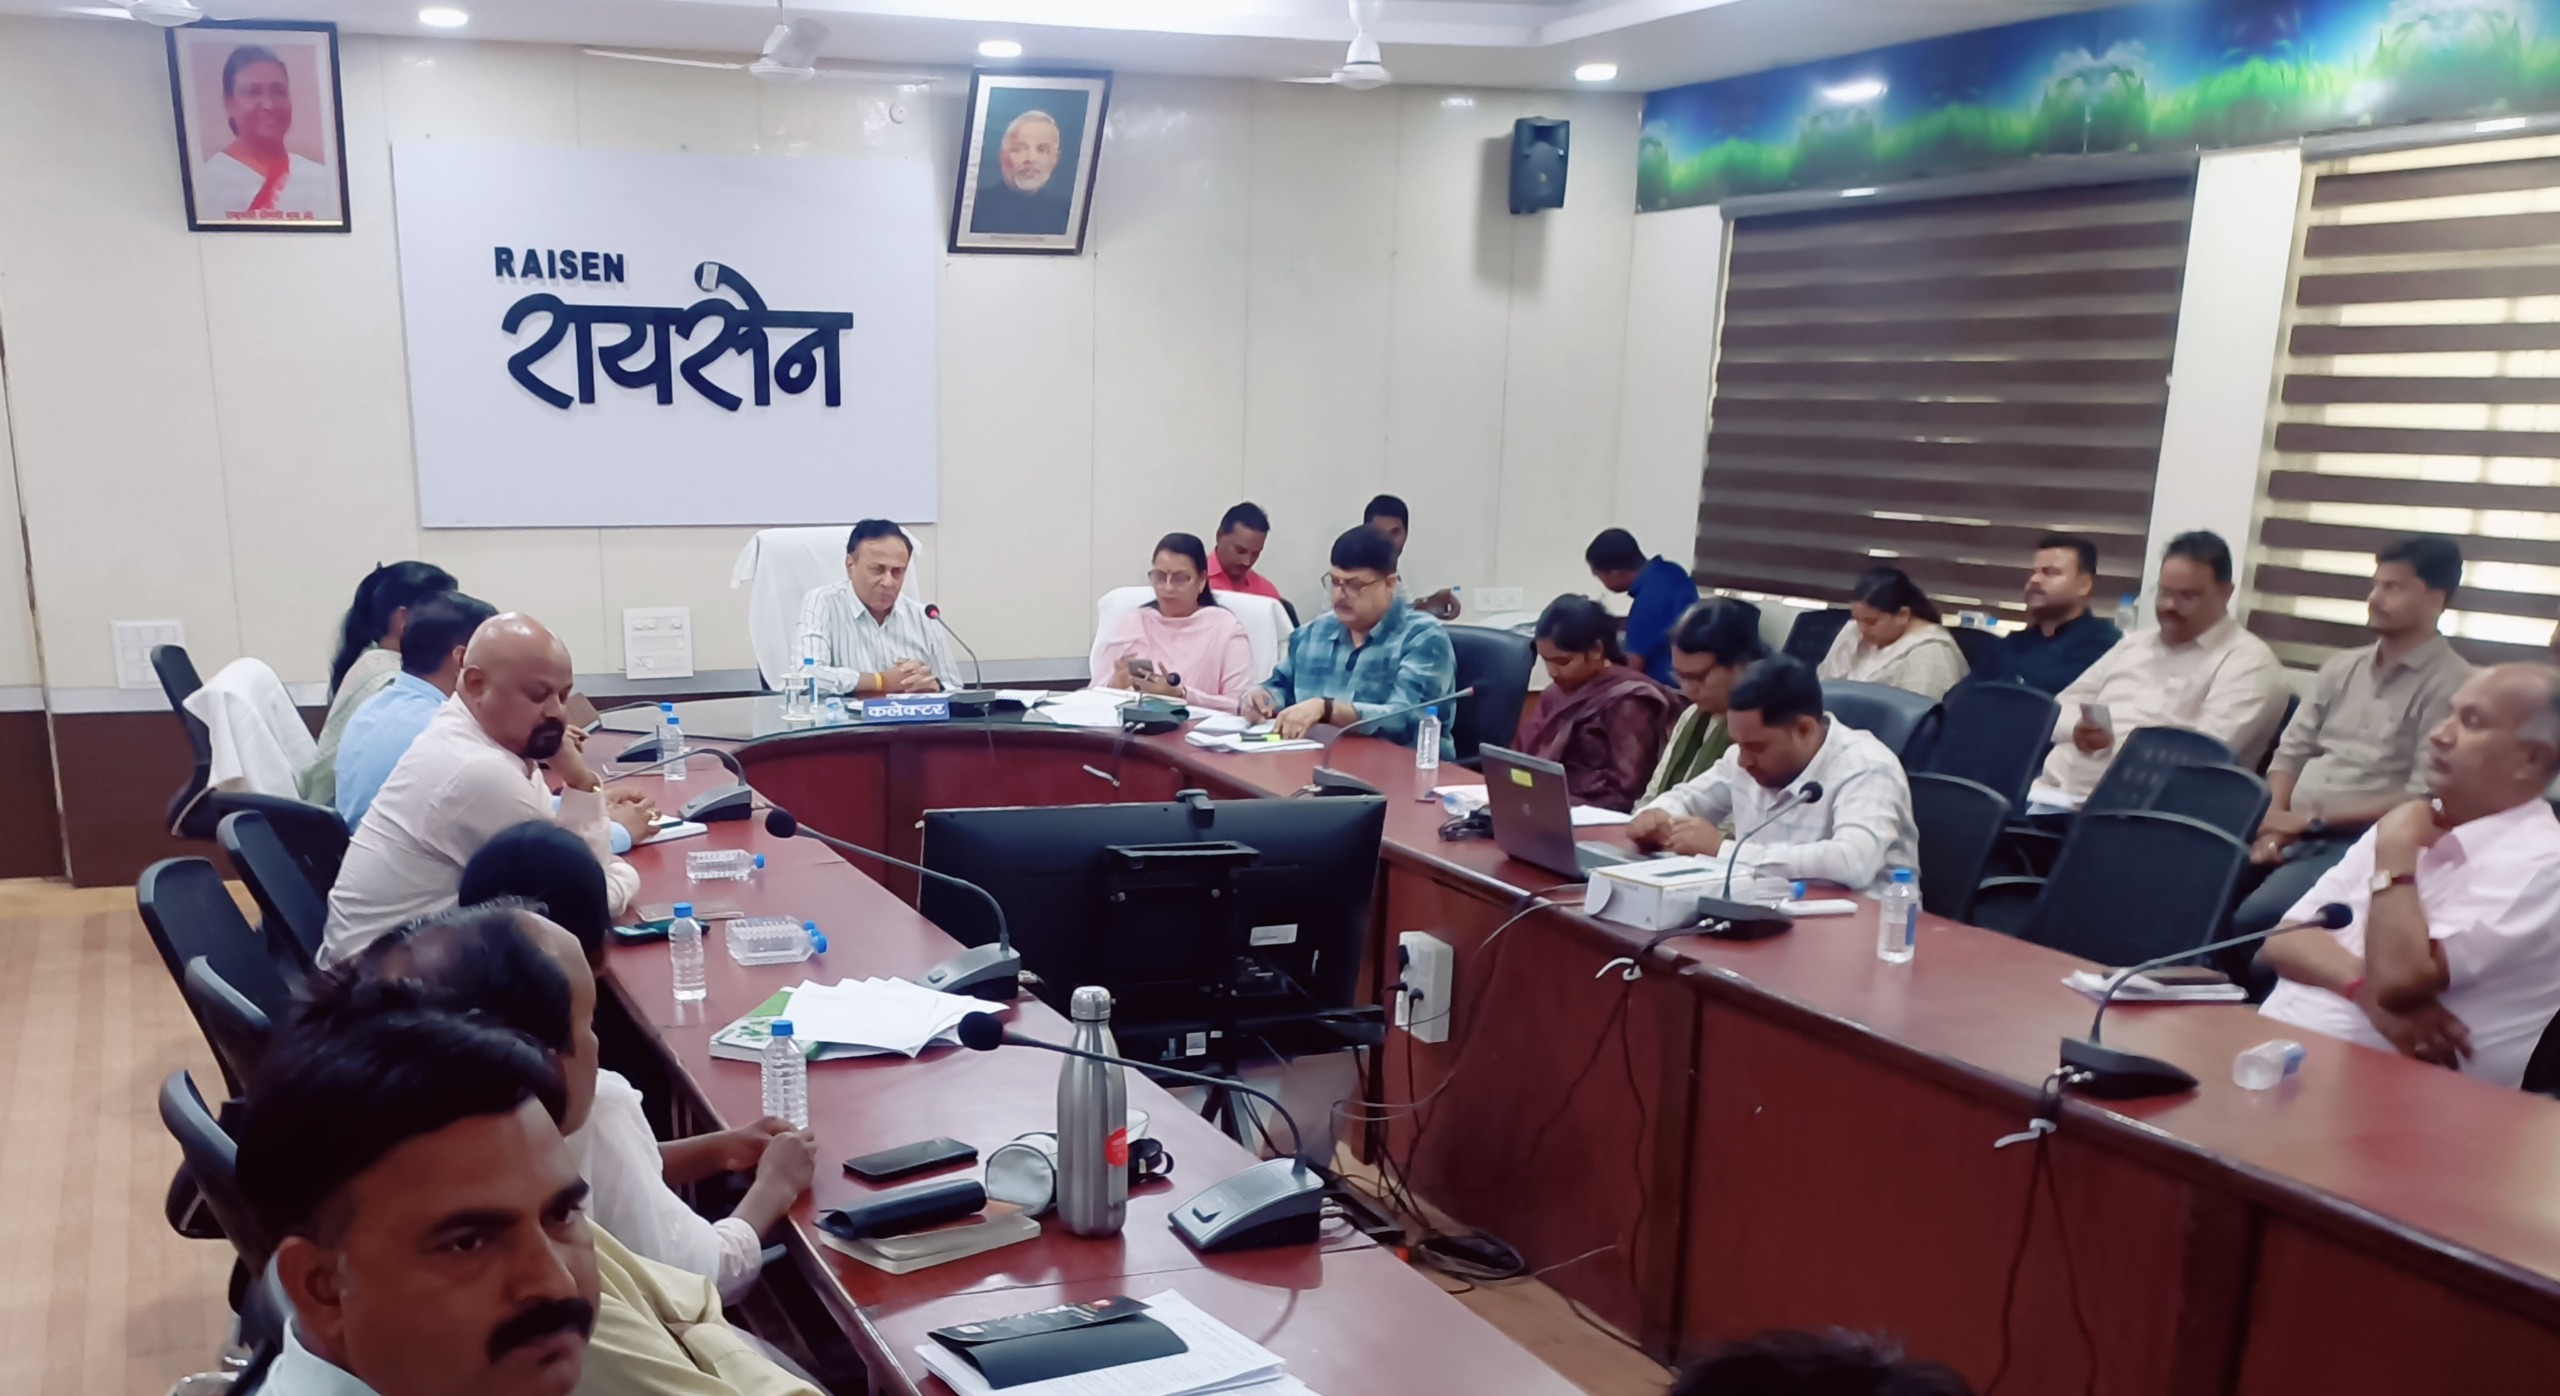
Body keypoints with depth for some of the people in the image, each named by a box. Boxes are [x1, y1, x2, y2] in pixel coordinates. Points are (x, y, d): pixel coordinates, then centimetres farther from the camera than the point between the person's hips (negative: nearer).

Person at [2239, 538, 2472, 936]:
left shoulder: (2450, 684, -3)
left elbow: (2425, 796, -10)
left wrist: (2314, 817, -12)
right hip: (2292, 834, 6)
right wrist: (2273, 823, -3)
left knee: (2250, 917, -32)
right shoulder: (2342, 666, 17)